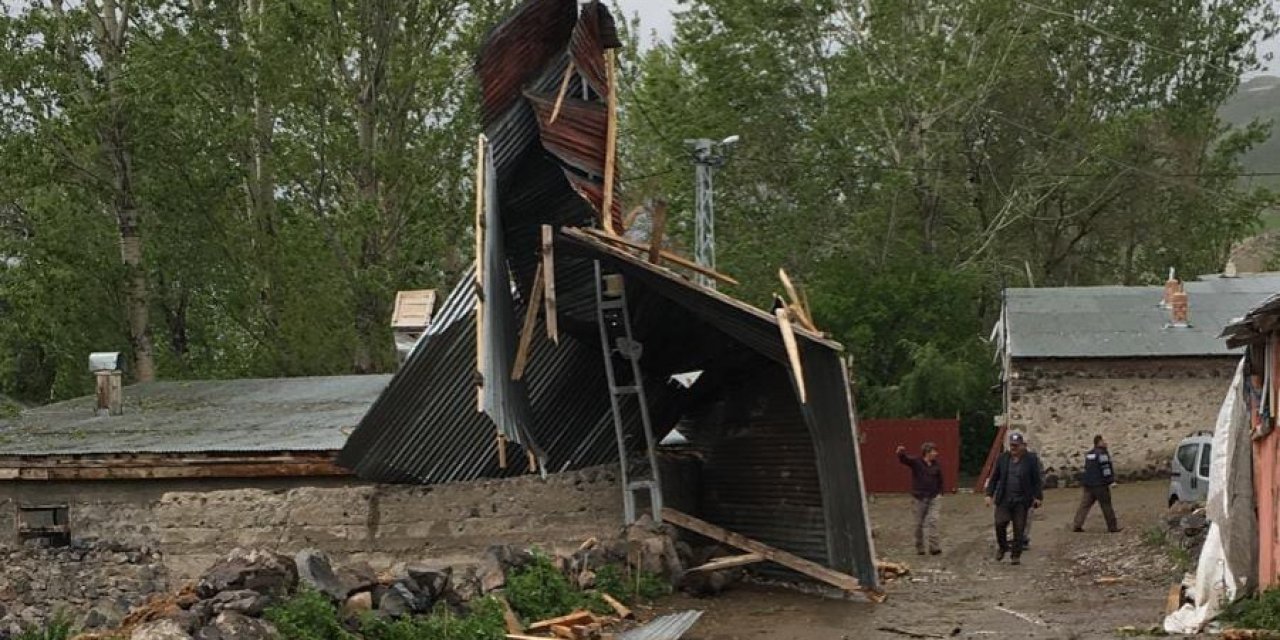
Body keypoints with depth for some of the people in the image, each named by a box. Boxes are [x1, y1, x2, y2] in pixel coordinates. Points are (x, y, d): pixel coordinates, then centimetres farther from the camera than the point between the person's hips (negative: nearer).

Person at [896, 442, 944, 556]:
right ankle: (919, 548, 21)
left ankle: (935, 547, -15)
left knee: (933, 520, -14)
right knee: (919, 524, 7)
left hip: (934, 498, 1)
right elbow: (904, 460, -24)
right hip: (920, 498, -1)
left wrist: (940, 494, 5)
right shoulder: (916, 462, -7)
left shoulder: (936, 465, 3)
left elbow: (940, 481, 13)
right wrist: (901, 452, -46)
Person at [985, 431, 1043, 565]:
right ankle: (1002, 547, 15)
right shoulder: (1003, 458, 5)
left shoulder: (1031, 459, -2)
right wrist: (989, 494, 5)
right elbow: (994, 478, 10)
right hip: (1004, 499, 2)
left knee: (1019, 529, 0)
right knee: (1000, 524, -11)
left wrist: (1037, 497, -4)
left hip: (1021, 500, -2)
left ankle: (1016, 555, 11)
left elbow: (1036, 480, 1)